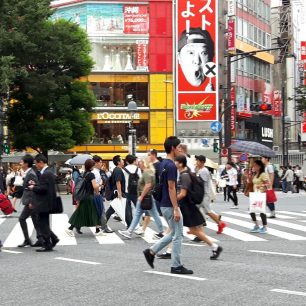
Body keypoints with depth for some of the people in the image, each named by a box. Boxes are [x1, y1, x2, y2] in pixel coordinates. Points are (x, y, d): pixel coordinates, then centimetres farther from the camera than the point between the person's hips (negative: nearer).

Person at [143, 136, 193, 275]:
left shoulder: (163, 164, 12)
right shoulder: (171, 166, -18)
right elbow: (171, 188, -21)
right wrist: (176, 209, -21)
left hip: (164, 205, 10)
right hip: (170, 206, -10)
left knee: (174, 234, 18)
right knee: (177, 236, 0)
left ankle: (151, 251, 15)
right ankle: (176, 266, 7)